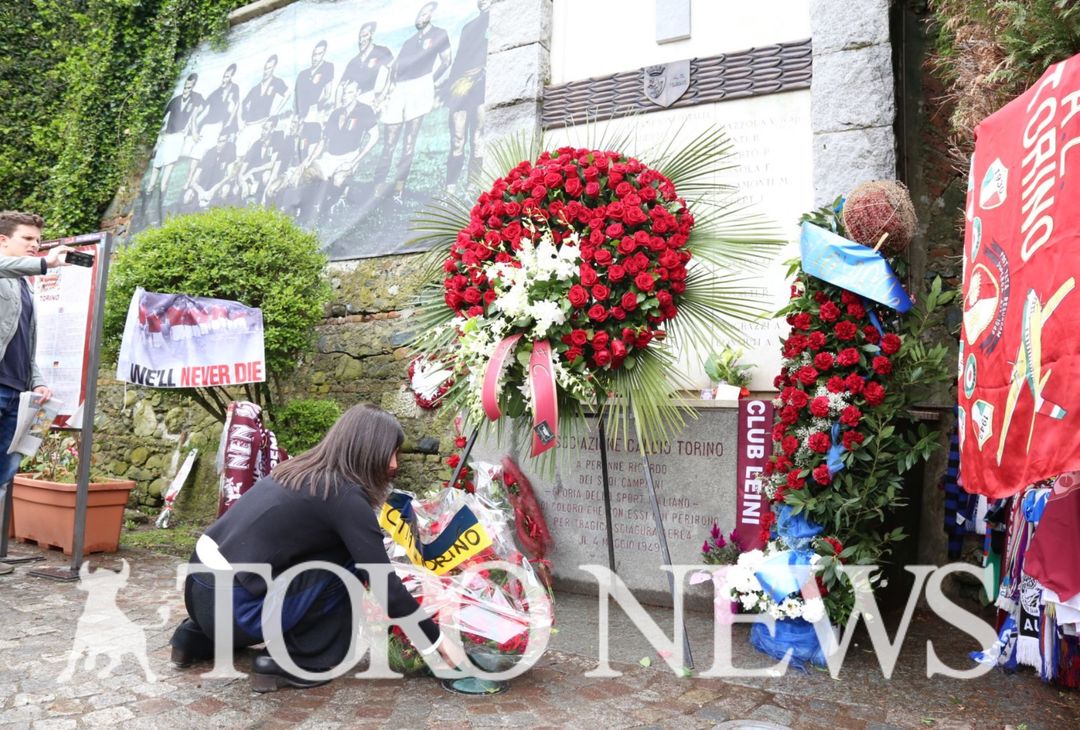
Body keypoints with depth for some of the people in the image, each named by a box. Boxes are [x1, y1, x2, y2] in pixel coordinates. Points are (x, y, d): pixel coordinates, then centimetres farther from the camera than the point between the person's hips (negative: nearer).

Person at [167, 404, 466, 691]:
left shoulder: (301, 470, 13)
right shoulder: (346, 496, -12)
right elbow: (385, 586, -12)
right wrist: (438, 641, -1)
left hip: (201, 587, 8)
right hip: (230, 607, -8)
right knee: (348, 563, -2)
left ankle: (199, 637, 24)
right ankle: (301, 663, 4)